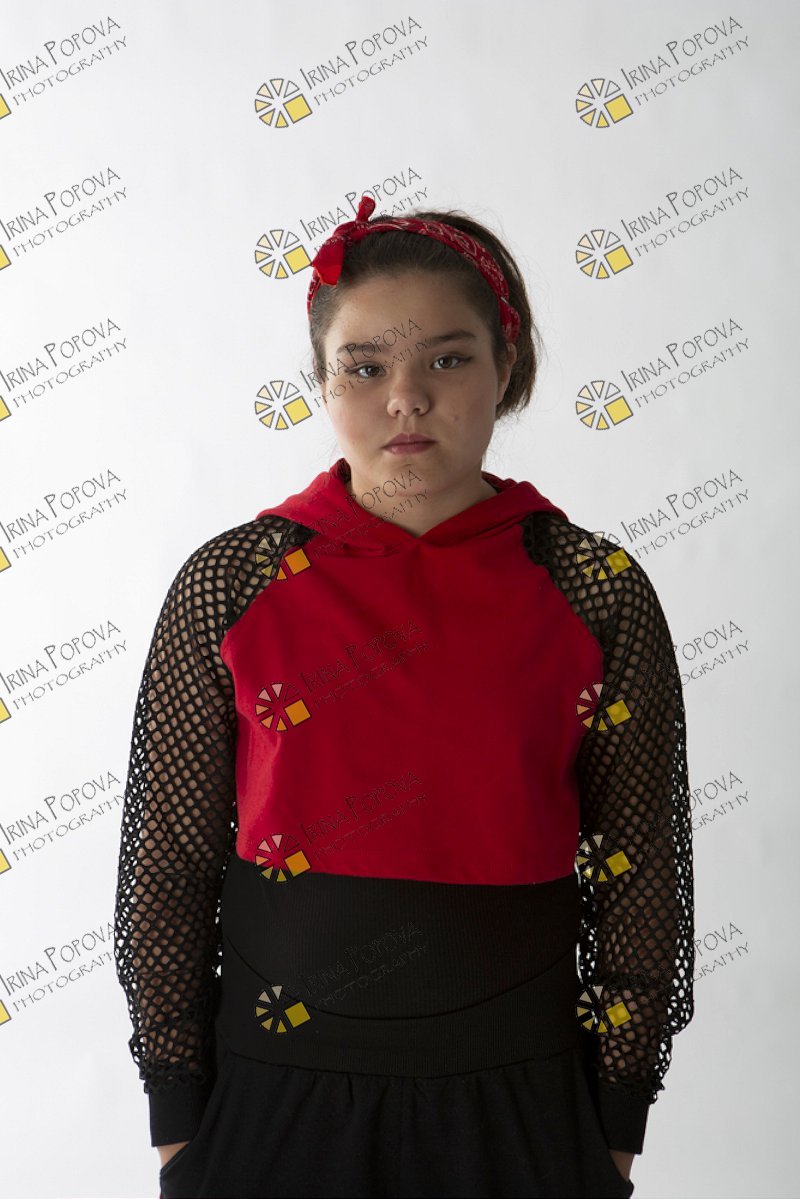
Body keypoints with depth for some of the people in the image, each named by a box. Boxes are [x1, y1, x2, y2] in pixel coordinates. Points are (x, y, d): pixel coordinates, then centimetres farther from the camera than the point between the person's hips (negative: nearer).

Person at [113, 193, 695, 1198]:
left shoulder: (599, 591, -7)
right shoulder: (228, 587, -7)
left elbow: (642, 875, -1)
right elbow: (167, 863, -2)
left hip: (519, 1099, 1)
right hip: (274, 1097, 0)